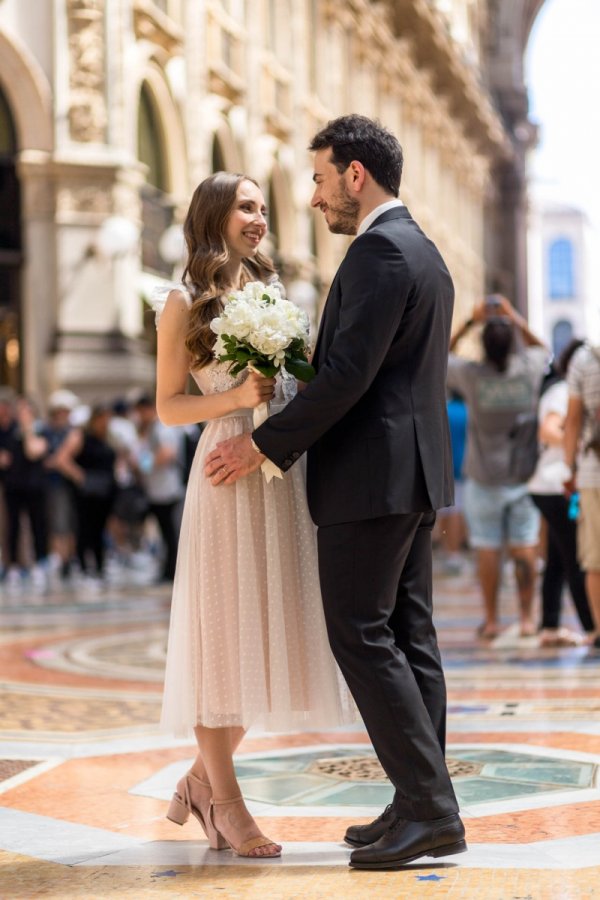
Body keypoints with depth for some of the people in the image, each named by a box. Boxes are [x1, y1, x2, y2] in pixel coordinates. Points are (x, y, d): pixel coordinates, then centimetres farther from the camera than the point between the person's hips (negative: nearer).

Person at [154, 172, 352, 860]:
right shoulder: (184, 304, 0)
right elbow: (168, 406, -3)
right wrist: (238, 398, -17)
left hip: (283, 474, 6)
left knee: (268, 631, 7)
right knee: (222, 630, -3)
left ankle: (201, 780, 21)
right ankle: (225, 803, 5)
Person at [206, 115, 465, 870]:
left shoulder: (379, 250, -14)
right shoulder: (423, 253, 19)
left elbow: (349, 374, -21)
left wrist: (266, 444, -14)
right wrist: (293, 443, 20)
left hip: (371, 478, -10)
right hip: (413, 474, 10)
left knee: (361, 637, -8)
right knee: (408, 637, 9)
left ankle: (428, 809, -9)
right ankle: (424, 808, 12)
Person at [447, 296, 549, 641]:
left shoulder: (471, 375, -13)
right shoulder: (529, 369, -8)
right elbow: (542, 349, 17)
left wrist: (469, 323, 4)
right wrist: (515, 318, 13)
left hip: (485, 479, -2)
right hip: (523, 474, 2)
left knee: (488, 550, 4)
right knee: (525, 547, 6)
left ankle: (491, 620, 8)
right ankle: (527, 618, 7)